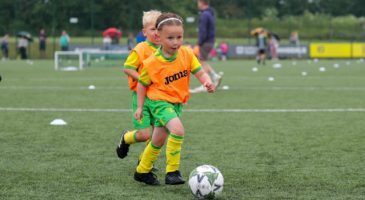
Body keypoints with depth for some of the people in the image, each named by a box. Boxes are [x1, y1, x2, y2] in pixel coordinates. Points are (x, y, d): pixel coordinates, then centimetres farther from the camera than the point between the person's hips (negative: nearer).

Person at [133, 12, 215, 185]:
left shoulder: (187, 54, -8)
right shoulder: (152, 63, -17)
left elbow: (199, 72, -8)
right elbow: (142, 84, -3)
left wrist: (207, 82, -29)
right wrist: (140, 106, 0)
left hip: (176, 103, 6)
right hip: (159, 101, -5)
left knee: (159, 140, 18)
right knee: (178, 130, -28)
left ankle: (142, 171, 38)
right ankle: (172, 171, -18)